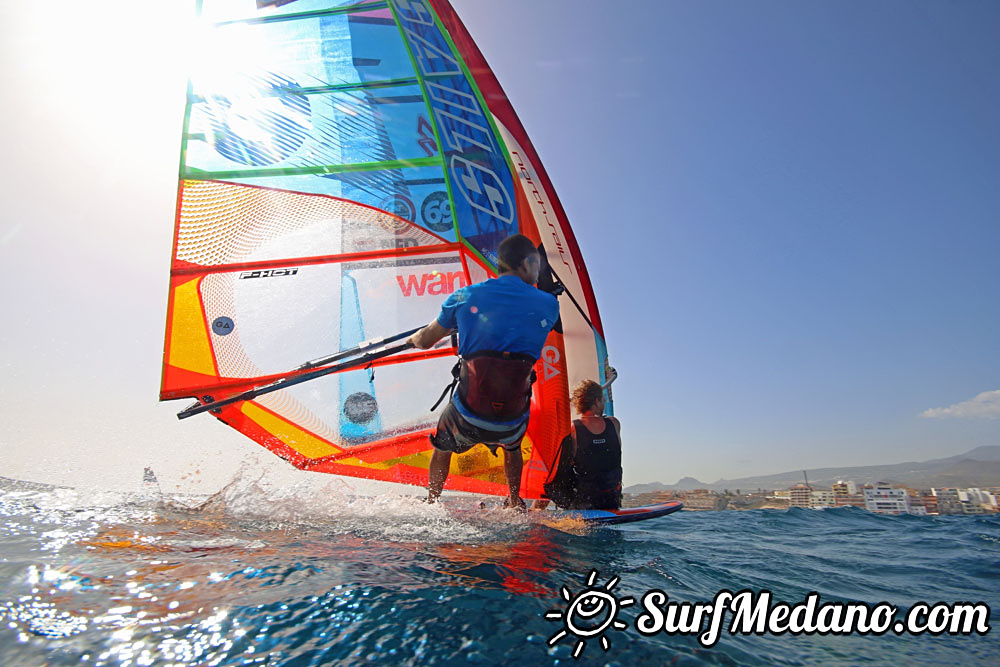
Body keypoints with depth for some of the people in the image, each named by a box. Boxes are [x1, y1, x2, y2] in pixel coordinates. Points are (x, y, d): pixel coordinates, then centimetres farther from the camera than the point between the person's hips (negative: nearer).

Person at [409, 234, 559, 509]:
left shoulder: (465, 297, -3)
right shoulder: (549, 304, -2)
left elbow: (425, 340, 11)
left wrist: (413, 338, 34)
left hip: (468, 417, -1)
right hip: (512, 421, 1)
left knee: (442, 446, 34)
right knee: (512, 445, 39)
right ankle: (516, 505, 47)